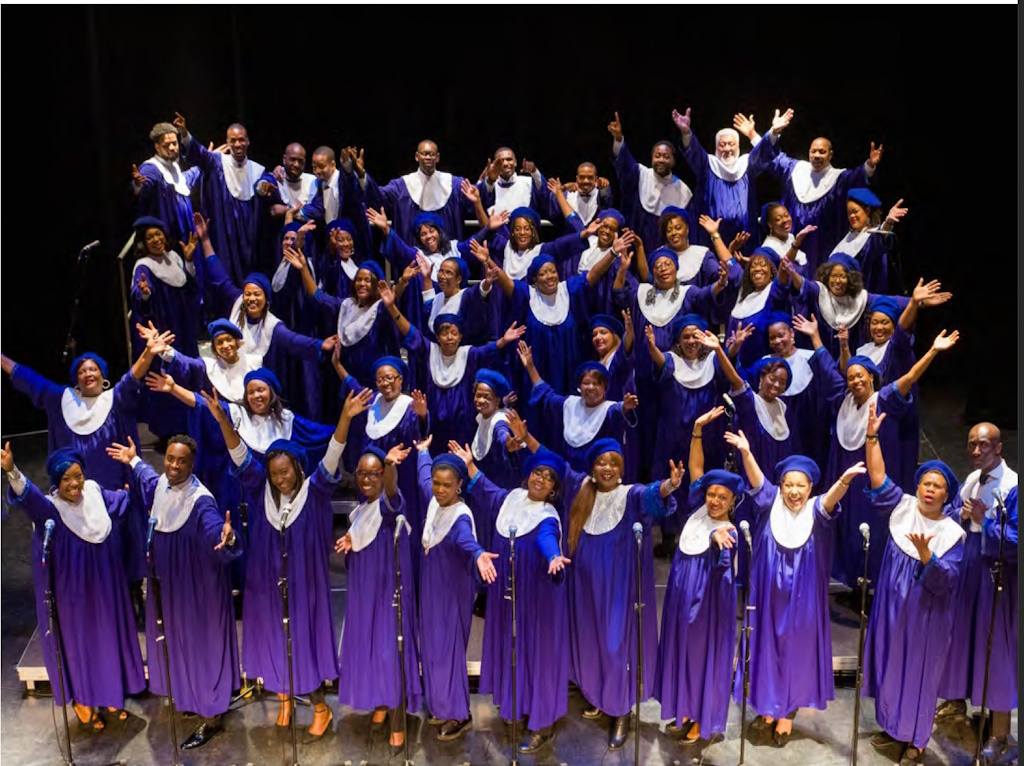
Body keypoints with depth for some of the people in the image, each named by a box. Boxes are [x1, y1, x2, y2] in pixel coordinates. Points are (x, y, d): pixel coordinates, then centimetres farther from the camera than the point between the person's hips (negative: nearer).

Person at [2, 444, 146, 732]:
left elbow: (126, 500, 16)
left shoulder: (95, 492, -6)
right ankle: (82, 701, 31)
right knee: (78, 641, 10)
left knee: (108, 637, 17)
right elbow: (28, 495, -45)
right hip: (72, 593, -5)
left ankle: (110, 695, 37)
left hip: (103, 588, 5)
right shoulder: (49, 508, -21)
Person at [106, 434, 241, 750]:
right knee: (176, 642, 23)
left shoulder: (201, 500, -27)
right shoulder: (161, 485, -4)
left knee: (200, 645, 3)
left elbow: (216, 531, -42)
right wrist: (133, 460, 34)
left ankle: (211, 717, 18)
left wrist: (228, 538, -64)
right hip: (168, 582, 8)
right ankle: (192, 698, 44)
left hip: (196, 586, -8)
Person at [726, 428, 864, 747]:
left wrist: (845, 479, -52)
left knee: (797, 651, 9)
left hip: (802, 601, -1)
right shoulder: (771, 505, -5)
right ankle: (768, 706, 28)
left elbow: (832, 496, -29)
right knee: (767, 648, 11)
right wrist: (746, 452, -41)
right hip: (768, 596, 1)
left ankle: (787, 712, 25)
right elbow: (757, 480, -23)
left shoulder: (816, 510, -8)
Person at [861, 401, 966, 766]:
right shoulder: (902, 507, -4)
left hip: (926, 617, -3)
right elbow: (879, 478, -12)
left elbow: (946, 582, -17)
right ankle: (894, 727, 32)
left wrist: (925, 554, -35)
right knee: (890, 667, 14)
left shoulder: (953, 533, -11)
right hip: (892, 610, 3)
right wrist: (871, 437, -22)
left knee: (919, 673, 7)